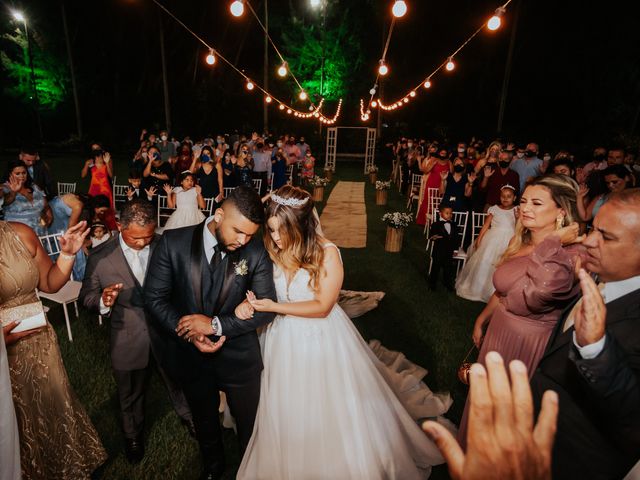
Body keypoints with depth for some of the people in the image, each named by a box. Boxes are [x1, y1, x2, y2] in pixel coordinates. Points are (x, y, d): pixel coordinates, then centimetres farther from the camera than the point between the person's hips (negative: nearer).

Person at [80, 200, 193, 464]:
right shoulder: (100, 257, -14)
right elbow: (86, 296, -6)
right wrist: (103, 301, -28)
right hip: (128, 340, 0)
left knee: (178, 382, 24)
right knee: (130, 395, 25)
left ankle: (187, 416, 56)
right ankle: (133, 434, 55)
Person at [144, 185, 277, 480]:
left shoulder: (256, 252, -17)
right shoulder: (174, 243, -15)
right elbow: (154, 298, -11)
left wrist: (217, 324, -26)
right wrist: (190, 333, -21)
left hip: (239, 356, -1)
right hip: (190, 355, 2)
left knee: (250, 425, 20)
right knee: (204, 420, 28)